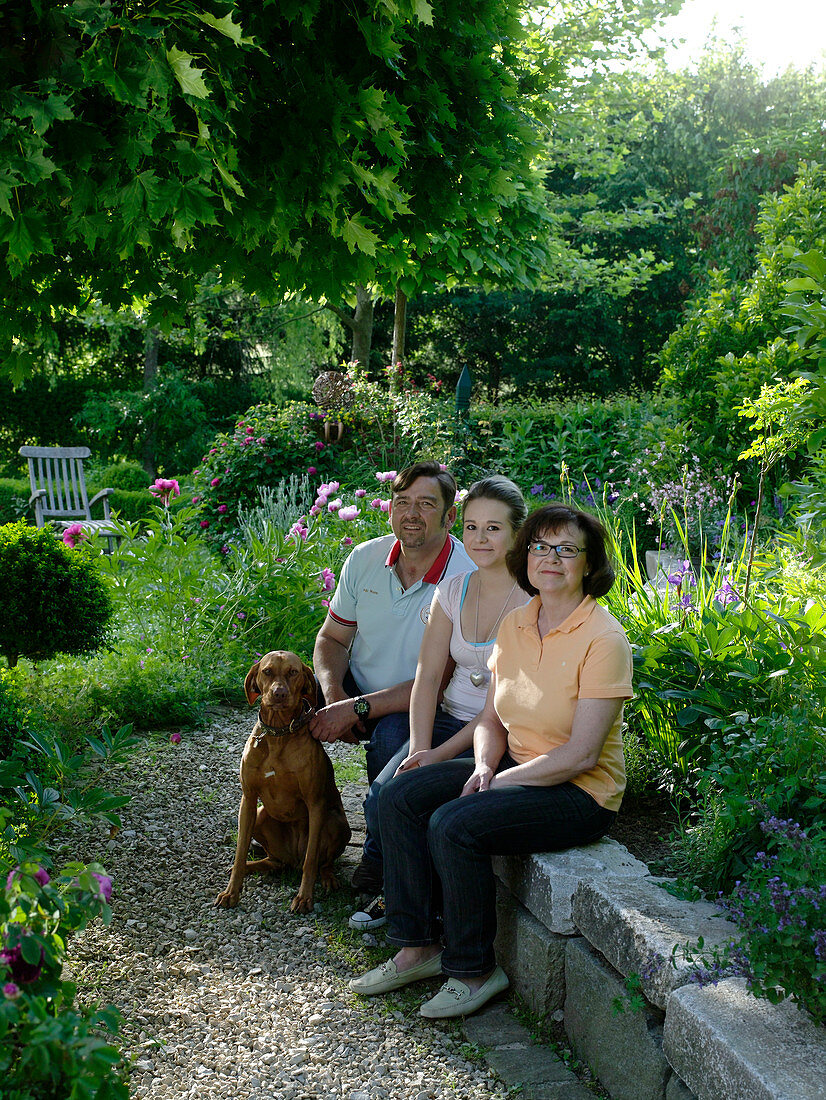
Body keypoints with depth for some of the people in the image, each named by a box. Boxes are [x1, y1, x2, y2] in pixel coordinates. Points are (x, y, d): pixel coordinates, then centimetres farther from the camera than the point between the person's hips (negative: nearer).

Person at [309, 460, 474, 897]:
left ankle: (380, 849, -7)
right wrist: (332, 695, -16)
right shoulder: (364, 559, -4)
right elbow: (331, 637, 5)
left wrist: (357, 708, -27)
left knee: (391, 734, -35)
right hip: (355, 693, 5)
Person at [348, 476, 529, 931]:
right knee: (380, 799, -17)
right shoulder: (454, 590, 6)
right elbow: (427, 676, 3)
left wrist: (441, 754, -21)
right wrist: (419, 748, -13)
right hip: (449, 719, 5)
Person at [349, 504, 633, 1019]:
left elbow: (581, 754, -21)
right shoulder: (516, 624, 4)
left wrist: (498, 783, -18)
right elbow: (492, 719, 11)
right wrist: (483, 768, -10)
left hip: (581, 793, -8)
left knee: (453, 825, -26)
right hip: (517, 770, 8)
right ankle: (420, 947, 4)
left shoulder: (603, 639, -18)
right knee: (400, 796, -5)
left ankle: (476, 970, -6)